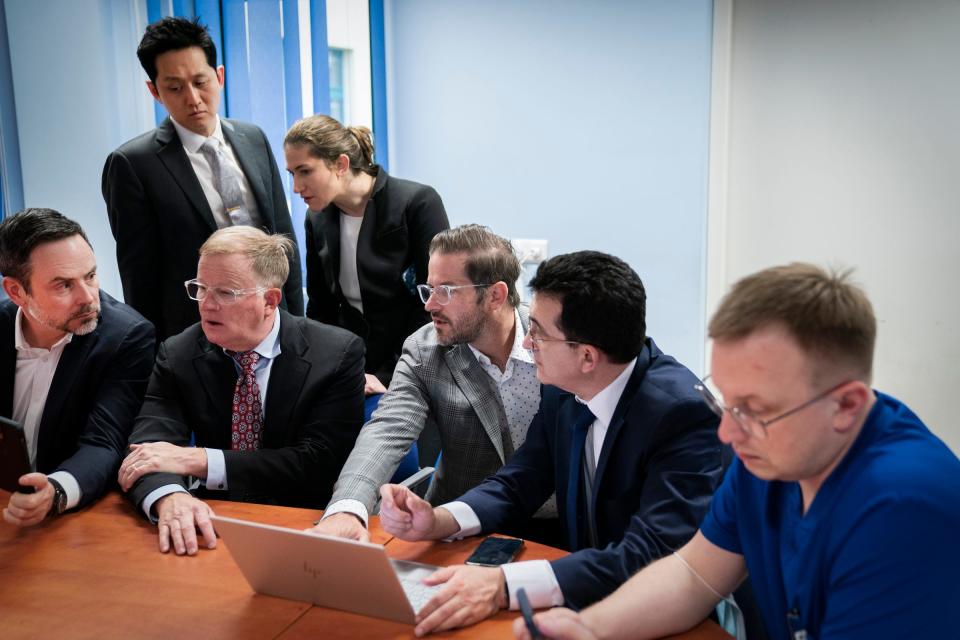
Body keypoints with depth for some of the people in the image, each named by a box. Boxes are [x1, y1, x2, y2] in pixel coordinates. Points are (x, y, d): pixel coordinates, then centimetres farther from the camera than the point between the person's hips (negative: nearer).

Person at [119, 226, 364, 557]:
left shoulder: (338, 354, -8)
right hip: (215, 527, 1)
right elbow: (149, 443, -11)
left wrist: (200, 460, -21)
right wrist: (169, 496, -35)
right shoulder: (178, 355, 0)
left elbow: (320, 462, -15)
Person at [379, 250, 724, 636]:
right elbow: (521, 484, 3)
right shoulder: (564, 389, -5)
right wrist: (437, 520, -16)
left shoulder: (682, 411, -24)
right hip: (584, 591, 5)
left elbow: (654, 553, -30)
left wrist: (505, 584, -40)